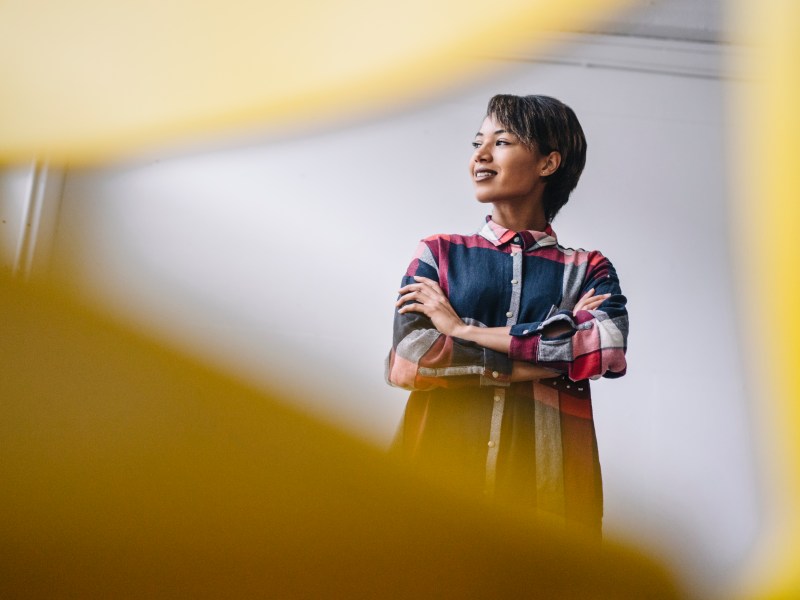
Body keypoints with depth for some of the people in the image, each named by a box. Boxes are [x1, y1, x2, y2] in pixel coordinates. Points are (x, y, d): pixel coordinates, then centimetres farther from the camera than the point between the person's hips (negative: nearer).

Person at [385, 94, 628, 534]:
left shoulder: (588, 270, 9)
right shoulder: (439, 254, 9)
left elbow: (609, 349, -13)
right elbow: (405, 361, -8)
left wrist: (462, 329, -11)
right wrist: (557, 348, -8)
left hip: (545, 480, 0)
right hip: (441, 464, 0)